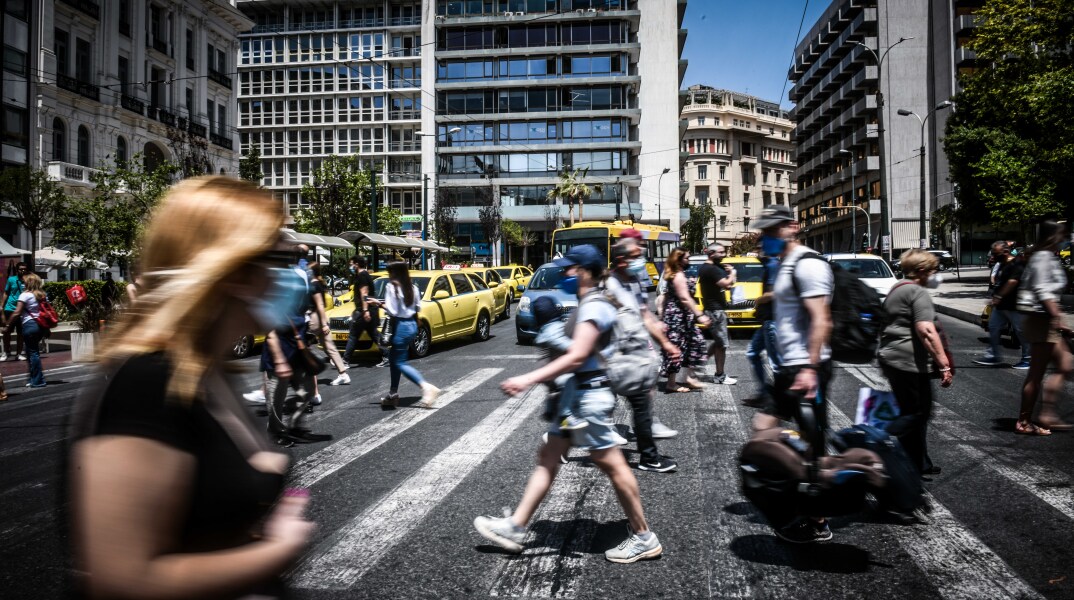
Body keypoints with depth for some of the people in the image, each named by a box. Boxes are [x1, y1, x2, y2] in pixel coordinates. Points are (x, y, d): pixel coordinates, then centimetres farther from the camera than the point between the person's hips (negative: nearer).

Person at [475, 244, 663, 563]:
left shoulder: (594, 306, -17)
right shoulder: (588, 304, 15)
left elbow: (577, 357, -26)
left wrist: (529, 379, -29)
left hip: (591, 396, -11)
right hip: (577, 395, 11)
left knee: (612, 465, -1)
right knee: (548, 458, 11)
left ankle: (644, 538, 13)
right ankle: (515, 527, 18)